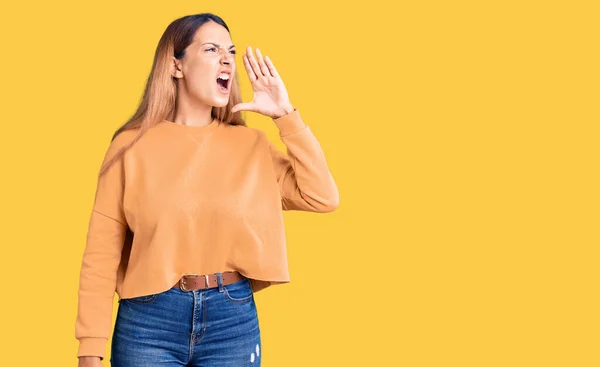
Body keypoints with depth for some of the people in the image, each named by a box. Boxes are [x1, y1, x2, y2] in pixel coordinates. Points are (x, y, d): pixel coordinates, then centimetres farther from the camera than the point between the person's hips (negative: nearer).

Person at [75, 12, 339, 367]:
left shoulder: (250, 145, 6)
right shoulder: (134, 145, -1)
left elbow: (323, 198, -2)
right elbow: (103, 251, -3)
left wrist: (285, 114, -3)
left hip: (233, 317, 2)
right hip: (149, 319, -2)